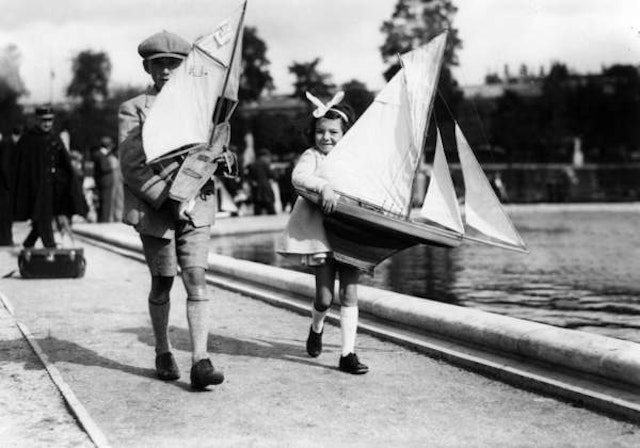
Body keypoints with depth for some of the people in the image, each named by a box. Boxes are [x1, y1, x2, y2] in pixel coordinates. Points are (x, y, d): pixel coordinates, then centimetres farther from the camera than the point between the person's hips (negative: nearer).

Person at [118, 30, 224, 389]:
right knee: (161, 284, 8)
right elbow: (131, 166, -8)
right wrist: (166, 198, -17)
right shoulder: (133, 109, 2)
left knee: (197, 279, -9)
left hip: (195, 207, 2)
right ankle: (164, 354, 27)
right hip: (153, 209, -2)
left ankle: (201, 361, -12)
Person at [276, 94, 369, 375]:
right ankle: (316, 327, 32)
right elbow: (298, 176, -23)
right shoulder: (311, 156, -2)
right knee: (324, 297, -3)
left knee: (349, 294, 0)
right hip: (320, 233, -3)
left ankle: (348, 354, 5)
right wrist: (323, 186, -39)